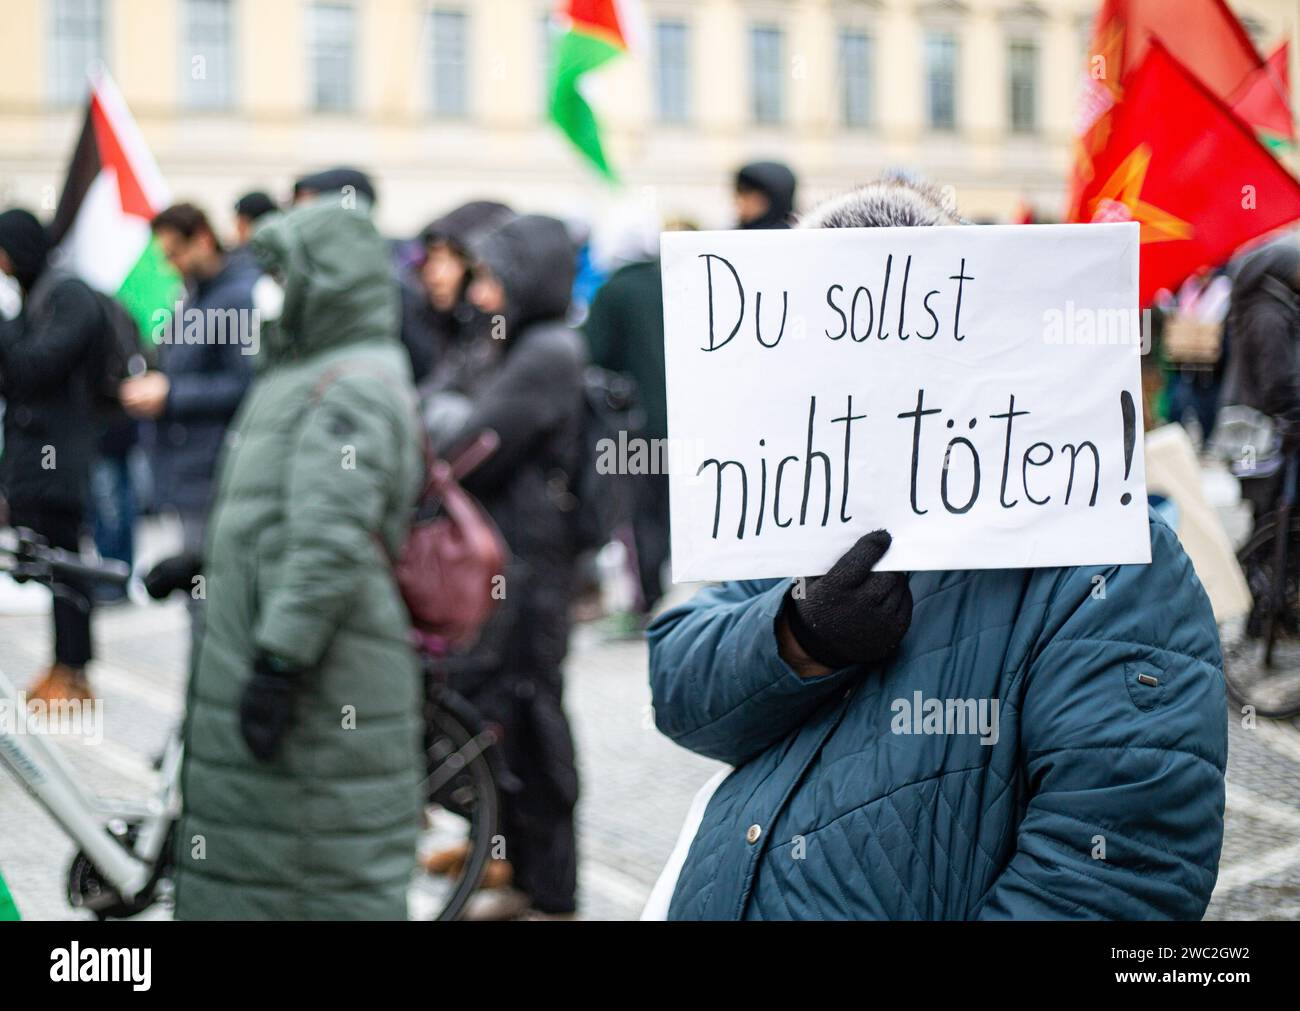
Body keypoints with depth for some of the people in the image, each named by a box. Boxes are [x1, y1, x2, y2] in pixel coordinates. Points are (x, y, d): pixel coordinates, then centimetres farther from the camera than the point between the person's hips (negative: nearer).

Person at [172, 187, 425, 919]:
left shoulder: (353, 387, -16)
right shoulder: (306, 374, 19)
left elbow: (331, 543, -25)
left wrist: (279, 662, -27)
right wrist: (198, 562, 29)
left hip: (320, 690, -11)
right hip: (254, 654, 11)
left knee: (335, 882, -3)